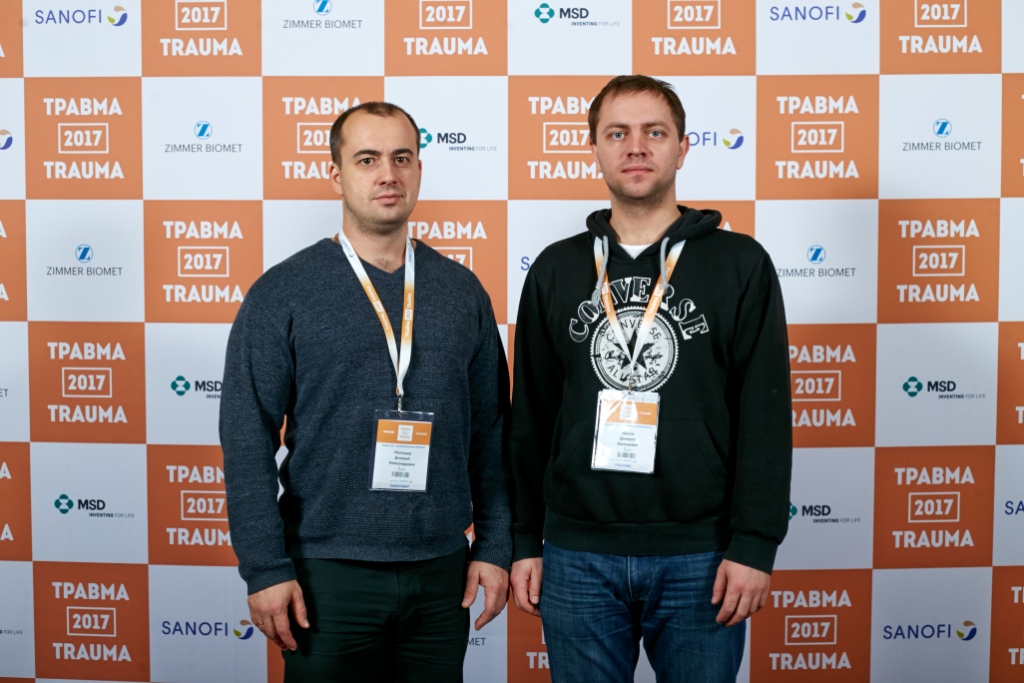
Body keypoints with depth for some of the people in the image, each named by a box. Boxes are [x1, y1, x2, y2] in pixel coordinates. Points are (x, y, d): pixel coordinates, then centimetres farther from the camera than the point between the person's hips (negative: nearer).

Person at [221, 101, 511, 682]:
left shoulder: (462, 291, 5)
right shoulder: (282, 295, -5)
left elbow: (489, 432, 7)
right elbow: (248, 444, -6)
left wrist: (494, 546, 3)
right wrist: (266, 569, -11)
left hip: (442, 572, 3)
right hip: (330, 573, -3)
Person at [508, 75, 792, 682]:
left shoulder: (740, 264, 0)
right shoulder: (557, 270, 6)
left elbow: (766, 417, -4)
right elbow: (530, 417, 8)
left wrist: (755, 544, -9)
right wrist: (526, 541, 5)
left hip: (699, 556, -1)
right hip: (577, 554, 2)